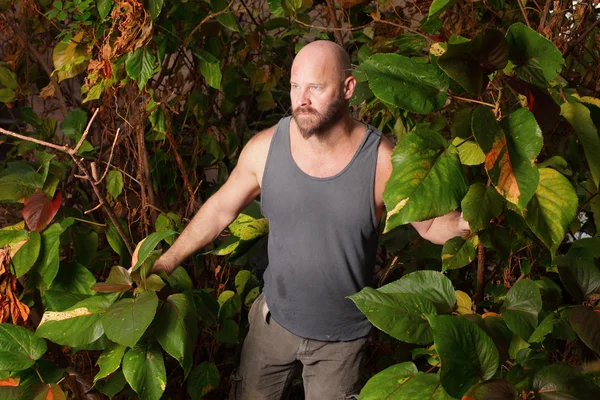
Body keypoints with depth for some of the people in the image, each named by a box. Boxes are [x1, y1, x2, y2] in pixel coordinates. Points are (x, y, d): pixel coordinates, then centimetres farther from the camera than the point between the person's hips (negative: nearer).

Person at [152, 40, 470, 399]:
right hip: (275, 319, 3)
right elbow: (221, 208, -1)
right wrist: (166, 262, 1)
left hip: (343, 336, -2)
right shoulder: (265, 147, -15)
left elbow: (430, 223, -10)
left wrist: (463, 223, -33)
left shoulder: (383, 161, -22)